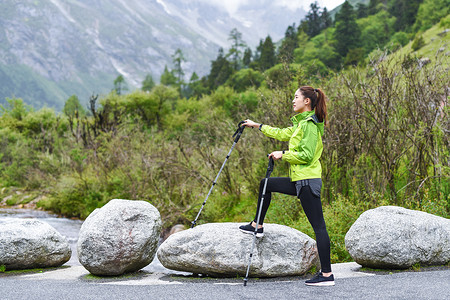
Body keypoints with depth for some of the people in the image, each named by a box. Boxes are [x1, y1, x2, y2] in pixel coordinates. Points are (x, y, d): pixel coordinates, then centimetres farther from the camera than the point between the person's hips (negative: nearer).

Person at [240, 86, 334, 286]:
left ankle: (327, 274, -8)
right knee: (266, 184, 23)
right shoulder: (301, 123, 16)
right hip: (299, 180, 10)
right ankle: (257, 226, 33)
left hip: (308, 181, -10)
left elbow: (307, 155, -20)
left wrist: (283, 155, -10)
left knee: (318, 226, -9)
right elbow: (282, 134, 30)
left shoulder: (310, 124, -13)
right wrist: (257, 126, 37)